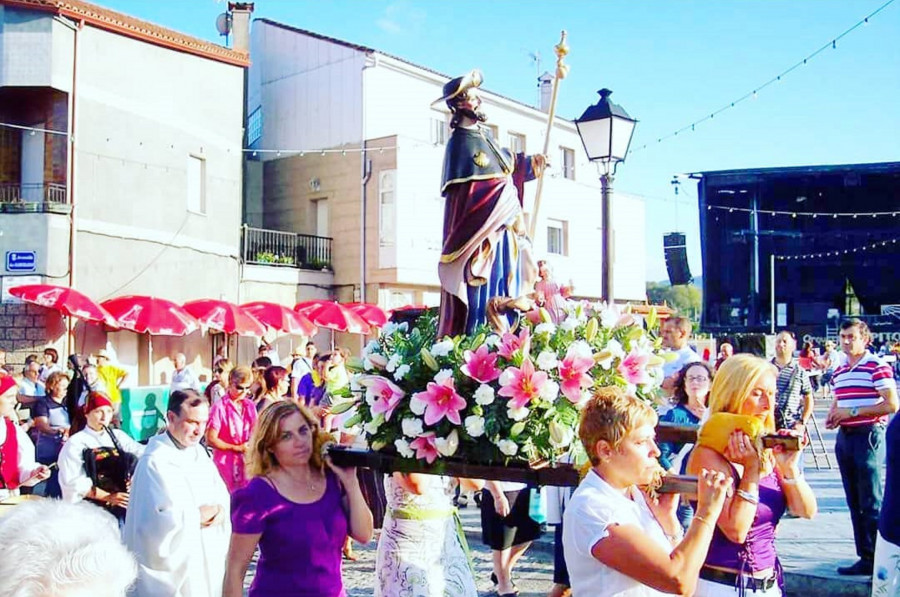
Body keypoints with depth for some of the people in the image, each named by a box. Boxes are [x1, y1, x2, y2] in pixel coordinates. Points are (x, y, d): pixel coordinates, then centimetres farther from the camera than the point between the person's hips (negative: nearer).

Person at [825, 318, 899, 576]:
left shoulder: (877, 367, -9)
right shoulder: (839, 371, 14)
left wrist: (853, 411, -17)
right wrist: (831, 416, 5)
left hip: (868, 436, -8)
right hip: (844, 437, 8)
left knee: (871, 504, -5)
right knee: (854, 503, 11)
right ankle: (865, 557, 20)